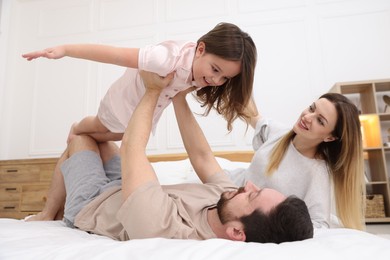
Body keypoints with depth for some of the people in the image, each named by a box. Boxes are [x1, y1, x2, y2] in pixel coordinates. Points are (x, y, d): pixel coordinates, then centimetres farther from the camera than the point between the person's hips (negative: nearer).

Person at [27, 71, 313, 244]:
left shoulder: (162, 226, -47)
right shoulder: (230, 201, -28)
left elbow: (132, 148, -37)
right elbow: (202, 157, -14)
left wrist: (153, 91, -23)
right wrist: (179, 97, -13)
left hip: (89, 205, -5)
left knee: (81, 137, 13)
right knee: (100, 137, 21)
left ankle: (46, 215, 35)